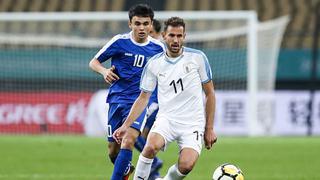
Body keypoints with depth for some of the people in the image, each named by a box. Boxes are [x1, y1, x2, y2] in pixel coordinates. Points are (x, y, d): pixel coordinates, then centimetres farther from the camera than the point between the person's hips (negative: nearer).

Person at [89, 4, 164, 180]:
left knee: (128, 141, -25)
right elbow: (93, 62, 3)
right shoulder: (119, 42, -4)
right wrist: (104, 71, -18)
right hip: (118, 98, 1)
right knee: (113, 151, 8)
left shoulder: (158, 48, 2)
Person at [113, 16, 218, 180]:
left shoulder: (197, 57, -2)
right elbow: (143, 98, 9)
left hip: (193, 123, -1)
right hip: (166, 119, 1)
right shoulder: (154, 63, 2)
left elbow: (209, 93, 6)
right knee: (152, 146, -32)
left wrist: (209, 128, 4)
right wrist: (126, 126, 0)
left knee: (186, 165, -24)